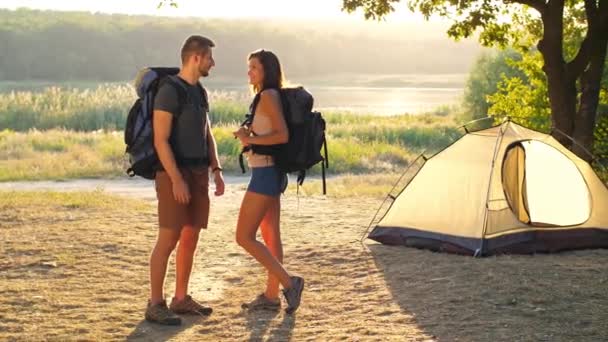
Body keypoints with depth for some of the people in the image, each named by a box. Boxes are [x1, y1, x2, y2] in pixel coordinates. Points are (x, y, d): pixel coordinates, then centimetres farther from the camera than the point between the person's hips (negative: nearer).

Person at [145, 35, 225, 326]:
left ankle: (181, 299, 18)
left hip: (198, 174, 9)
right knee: (168, 239, -8)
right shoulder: (169, 91, -13)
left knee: (190, 238, 10)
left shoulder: (199, 92, 15)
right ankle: (155, 304, -2)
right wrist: (177, 179, -23)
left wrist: (216, 171, 10)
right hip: (175, 175, -9)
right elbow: (160, 140, -18)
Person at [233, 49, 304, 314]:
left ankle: (289, 283, -10)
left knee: (244, 237, -9)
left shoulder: (268, 96, -14)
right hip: (270, 172, 10)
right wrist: (248, 135, 7)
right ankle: (271, 296, 18)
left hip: (265, 173, -10)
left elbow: (283, 135, -24)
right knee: (270, 236, 12)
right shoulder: (269, 97, 15)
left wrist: (250, 139, -17)